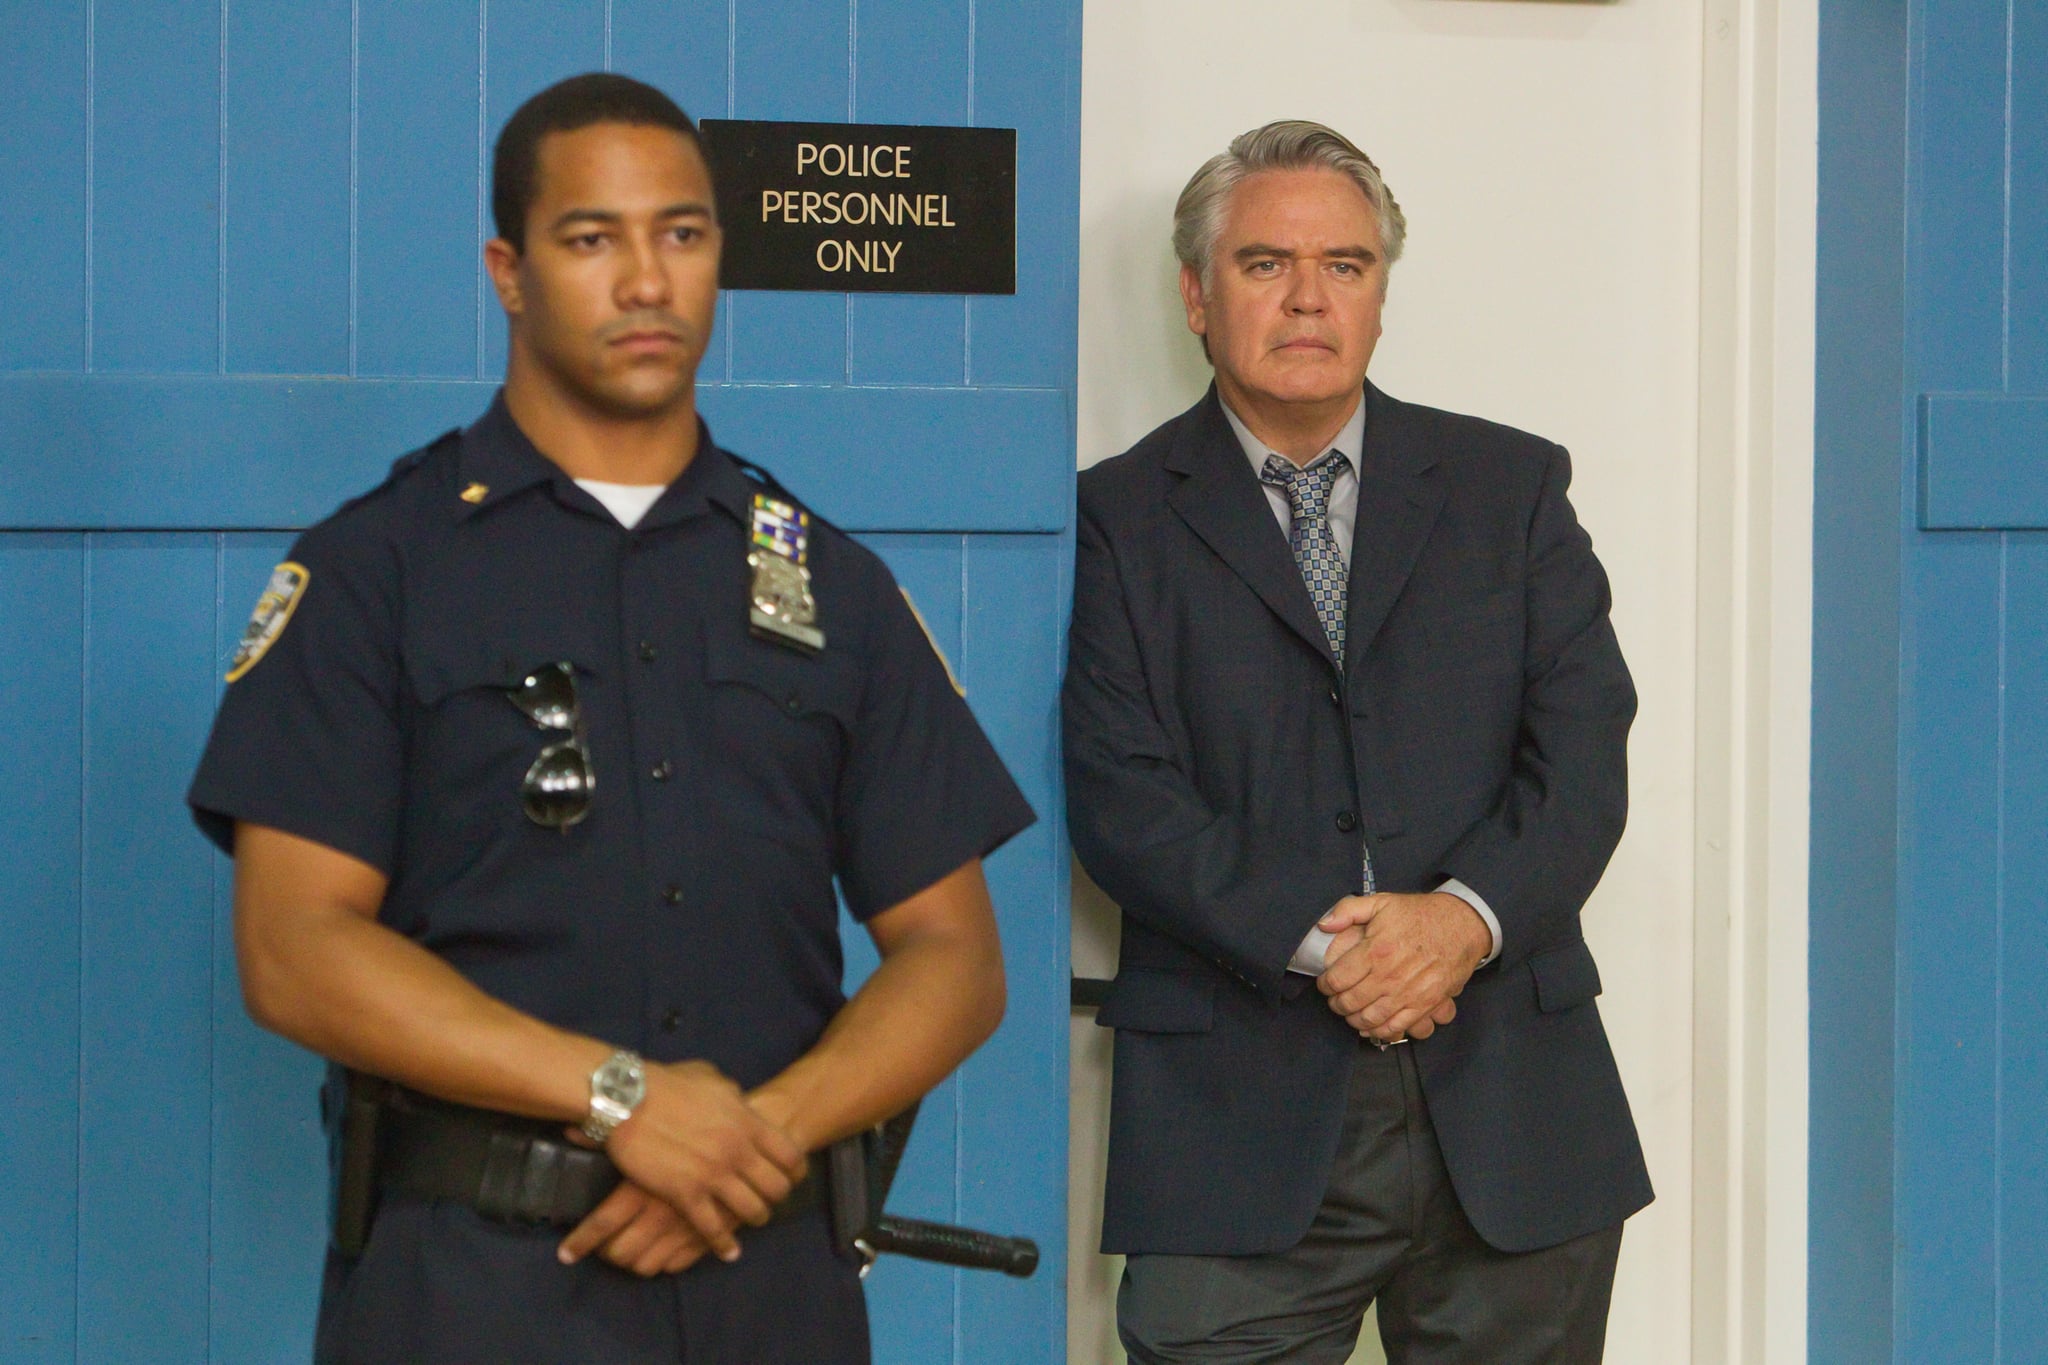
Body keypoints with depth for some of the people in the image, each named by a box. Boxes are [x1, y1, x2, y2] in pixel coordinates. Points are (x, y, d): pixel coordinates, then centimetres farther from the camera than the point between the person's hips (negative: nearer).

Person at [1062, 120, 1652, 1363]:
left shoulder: (1510, 486, 12)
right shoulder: (1123, 517, 5)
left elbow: (1585, 748, 4)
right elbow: (1120, 794, -4)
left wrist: (1469, 914, -13)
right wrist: (1314, 945, -15)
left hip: (1510, 1102, 2)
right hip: (1237, 1114, -2)